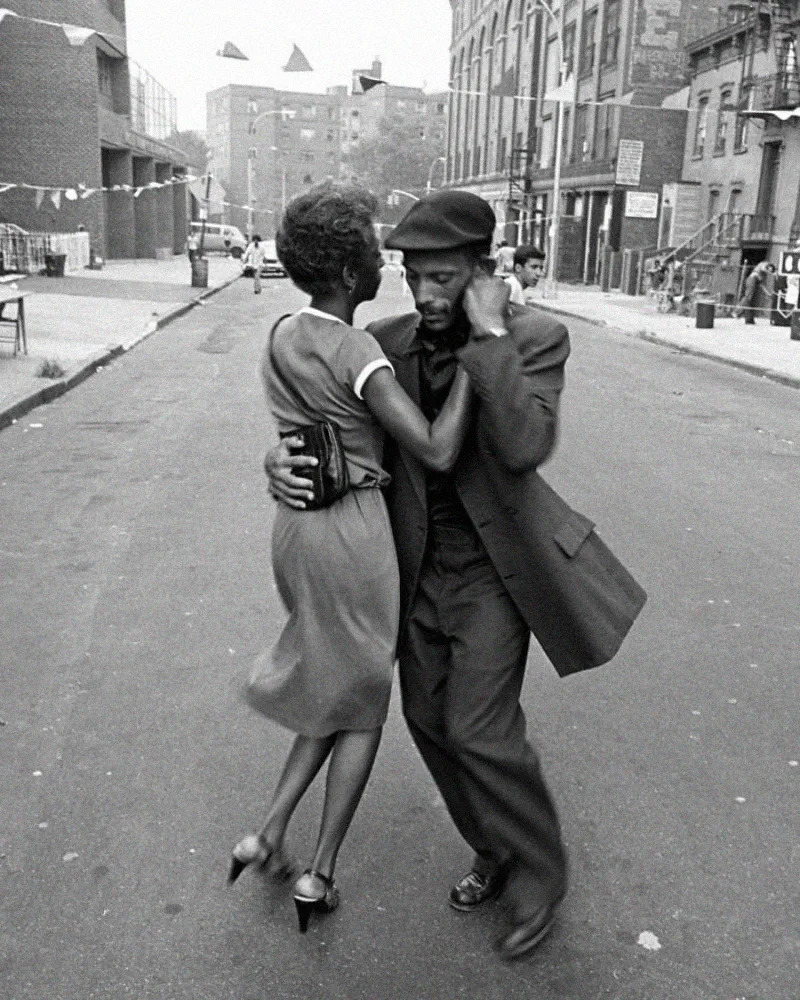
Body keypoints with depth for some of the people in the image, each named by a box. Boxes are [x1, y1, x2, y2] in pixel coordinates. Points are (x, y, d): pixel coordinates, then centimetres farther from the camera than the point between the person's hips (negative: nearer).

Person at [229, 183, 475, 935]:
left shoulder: (282, 337, 6)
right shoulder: (356, 352, -18)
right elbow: (437, 451, -23)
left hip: (295, 526, 7)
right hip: (352, 532, -7)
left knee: (335, 687, 24)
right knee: (363, 704, 13)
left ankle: (269, 834, 24)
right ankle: (320, 875, 22)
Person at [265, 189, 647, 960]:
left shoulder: (536, 337, -14)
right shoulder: (386, 341, -3)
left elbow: (525, 447, -30)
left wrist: (491, 336, -28)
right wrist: (282, 458, -18)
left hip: (491, 563, -5)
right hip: (421, 562, 5)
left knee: (479, 729, -7)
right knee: (429, 716, 12)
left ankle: (540, 873, 21)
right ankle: (497, 854, 35)